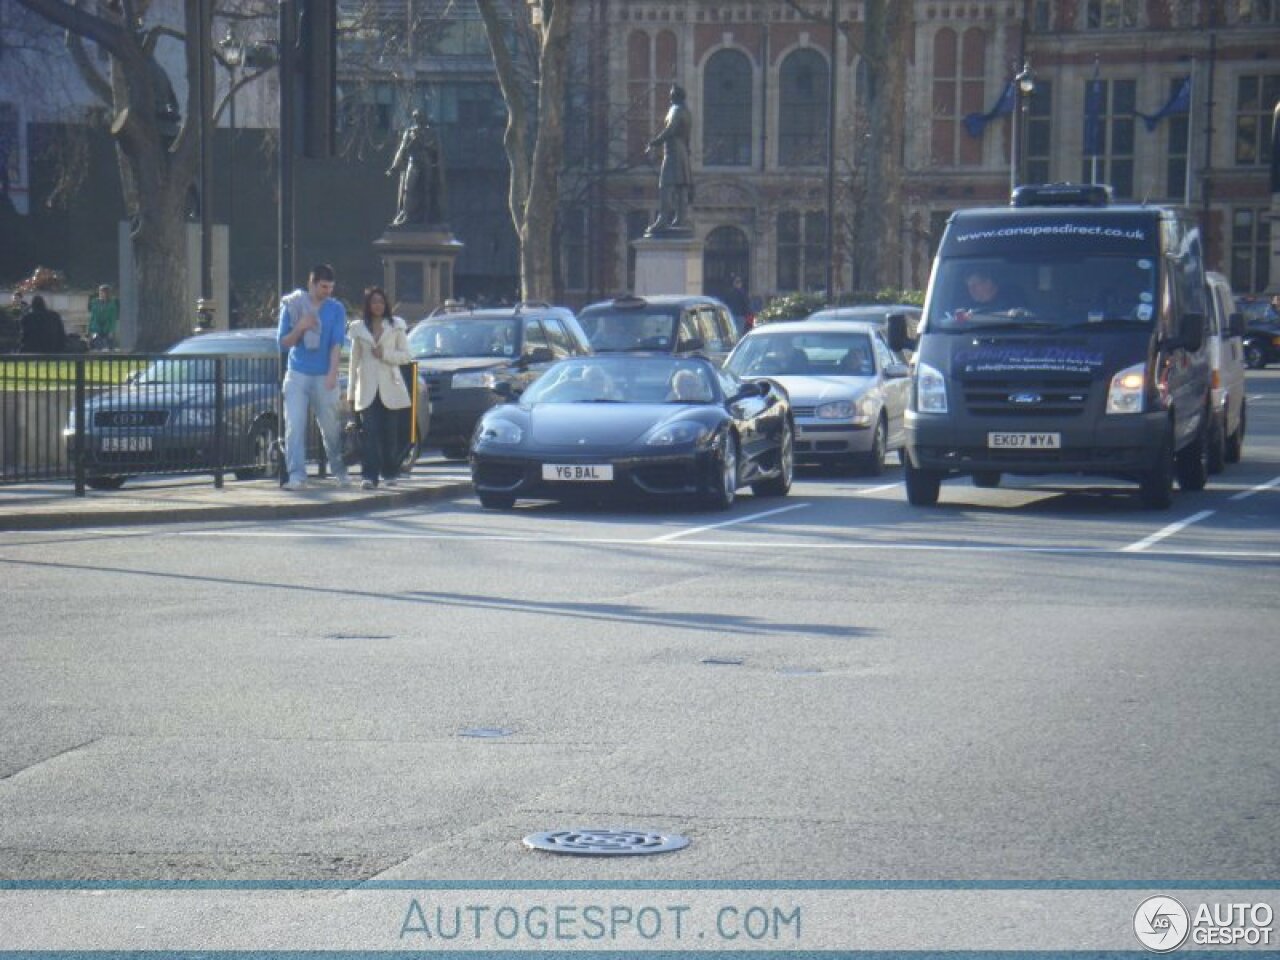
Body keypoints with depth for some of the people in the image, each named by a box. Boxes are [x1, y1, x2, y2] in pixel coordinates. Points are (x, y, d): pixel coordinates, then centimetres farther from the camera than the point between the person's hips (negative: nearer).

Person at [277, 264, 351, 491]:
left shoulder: (336, 309, 1)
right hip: (297, 376, 0)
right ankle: (296, 475, -10)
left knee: (330, 427, 7)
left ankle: (340, 471, 23)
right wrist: (299, 329, -15)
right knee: (294, 426, -8)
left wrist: (332, 374, -17)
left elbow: (337, 345, -5)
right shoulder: (292, 306, 2)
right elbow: (283, 342, 4)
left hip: (324, 377, 0)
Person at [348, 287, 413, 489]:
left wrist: (385, 354, -10)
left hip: (390, 387, 0)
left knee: (390, 433, 2)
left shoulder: (395, 326, 9)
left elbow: (406, 355, 7)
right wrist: (351, 391, 10)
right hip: (367, 387, 0)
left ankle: (390, 473, 12)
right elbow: (354, 361, 13)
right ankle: (370, 475, -15)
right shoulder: (358, 328, 11)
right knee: (369, 432, -11)